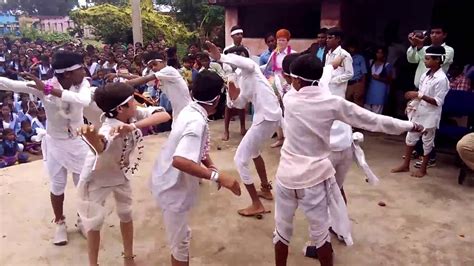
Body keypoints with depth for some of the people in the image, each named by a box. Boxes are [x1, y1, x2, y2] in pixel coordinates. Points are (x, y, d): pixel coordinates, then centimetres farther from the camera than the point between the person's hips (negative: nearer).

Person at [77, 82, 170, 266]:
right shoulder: (109, 130, -40)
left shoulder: (134, 114, -23)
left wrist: (133, 126, -47)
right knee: (94, 221, 6)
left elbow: (165, 116, -35)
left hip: (121, 172, 6)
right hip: (97, 176, -6)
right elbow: (100, 147, -62)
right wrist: (90, 135, -86)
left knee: (126, 214, 16)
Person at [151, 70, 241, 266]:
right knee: (180, 244, 9)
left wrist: (210, 166, -3)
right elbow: (179, 160, -42)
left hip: (169, 181, 9)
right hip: (173, 187, -9)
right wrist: (217, 176, -42)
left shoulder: (190, 111, -1)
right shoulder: (197, 122, -29)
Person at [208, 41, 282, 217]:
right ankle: (266, 190, 42)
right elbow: (241, 103, 15)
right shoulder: (239, 76, 17)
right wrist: (234, 97, -6)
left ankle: (257, 205, 4)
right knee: (254, 151, 31)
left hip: (267, 117, -10)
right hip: (268, 116, 10)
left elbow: (243, 61, -34)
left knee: (240, 160, -2)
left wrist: (220, 58, -43)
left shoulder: (249, 67, -8)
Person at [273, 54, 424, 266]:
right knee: (320, 233, 15)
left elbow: (321, 78, 16)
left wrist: (332, 65, 34)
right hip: (314, 177, -1)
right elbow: (372, 120, 0)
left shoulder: (289, 98, -6)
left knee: (282, 229, 18)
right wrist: (410, 126, 14)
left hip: (287, 175, 1)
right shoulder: (333, 103, -11)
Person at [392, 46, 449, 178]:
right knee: (410, 137, 13)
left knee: (427, 142, 8)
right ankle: (405, 165, 25)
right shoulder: (425, 75, 3)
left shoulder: (441, 79, -18)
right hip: (418, 112, 7)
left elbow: (438, 102, -20)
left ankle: (423, 169, 22)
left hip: (430, 115, -7)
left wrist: (419, 95, -26)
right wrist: (412, 103, -2)